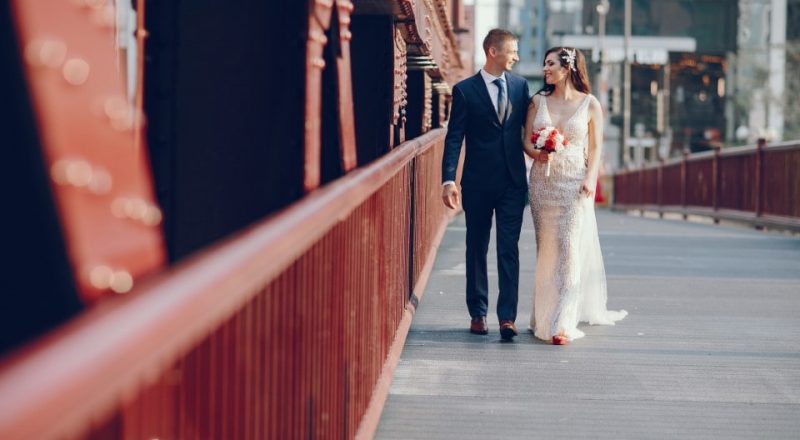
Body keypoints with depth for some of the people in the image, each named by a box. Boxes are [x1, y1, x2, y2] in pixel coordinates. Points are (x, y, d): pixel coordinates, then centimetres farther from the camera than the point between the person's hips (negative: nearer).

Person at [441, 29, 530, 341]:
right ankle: (477, 313, 18)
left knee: (509, 249, -5)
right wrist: (448, 179, -14)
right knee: (476, 248, 9)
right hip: (478, 183, -1)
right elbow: (454, 138, -6)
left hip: (513, 181, 1)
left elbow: (528, 128, 12)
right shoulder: (465, 90, -3)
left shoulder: (520, 86, 6)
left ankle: (507, 317, -9)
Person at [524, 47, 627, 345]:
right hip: (542, 181, 3)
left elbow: (595, 147, 2)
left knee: (569, 247, -11)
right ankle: (545, 315, 16)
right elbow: (526, 140, 7)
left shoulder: (590, 104, 0)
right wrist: (537, 153, -15)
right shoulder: (538, 101, 7)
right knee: (545, 248, 7)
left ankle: (563, 323, -14)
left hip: (575, 182, -3)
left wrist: (590, 179, -11)